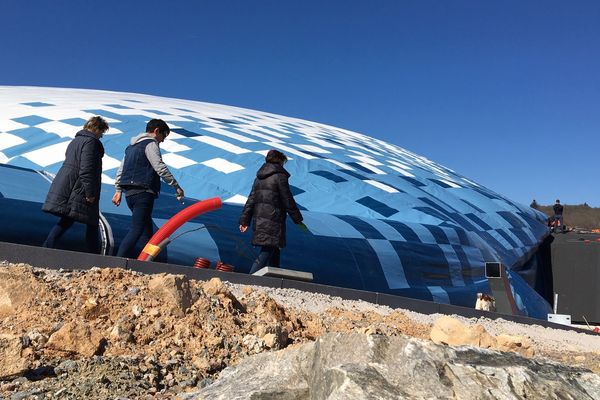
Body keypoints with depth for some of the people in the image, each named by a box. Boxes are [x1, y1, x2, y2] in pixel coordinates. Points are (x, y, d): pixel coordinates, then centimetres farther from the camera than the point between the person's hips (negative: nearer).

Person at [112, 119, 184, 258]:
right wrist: (176, 186, -14)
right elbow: (160, 168, -16)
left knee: (146, 225, 17)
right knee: (136, 230, -13)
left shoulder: (131, 146, 24)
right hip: (143, 193, -9)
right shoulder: (151, 144, -5)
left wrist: (118, 190, 25)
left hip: (129, 193, 10)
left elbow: (121, 169, 24)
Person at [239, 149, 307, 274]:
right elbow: (288, 200, -7)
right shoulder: (280, 176, -6)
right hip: (273, 220, -8)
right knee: (267, 252, -9)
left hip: (258, 219, 8)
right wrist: (298, 220, 0)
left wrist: (245, 220, 14)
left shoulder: (259, 177, 16)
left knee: (274, 250, 19)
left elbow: (251, 199, 13)